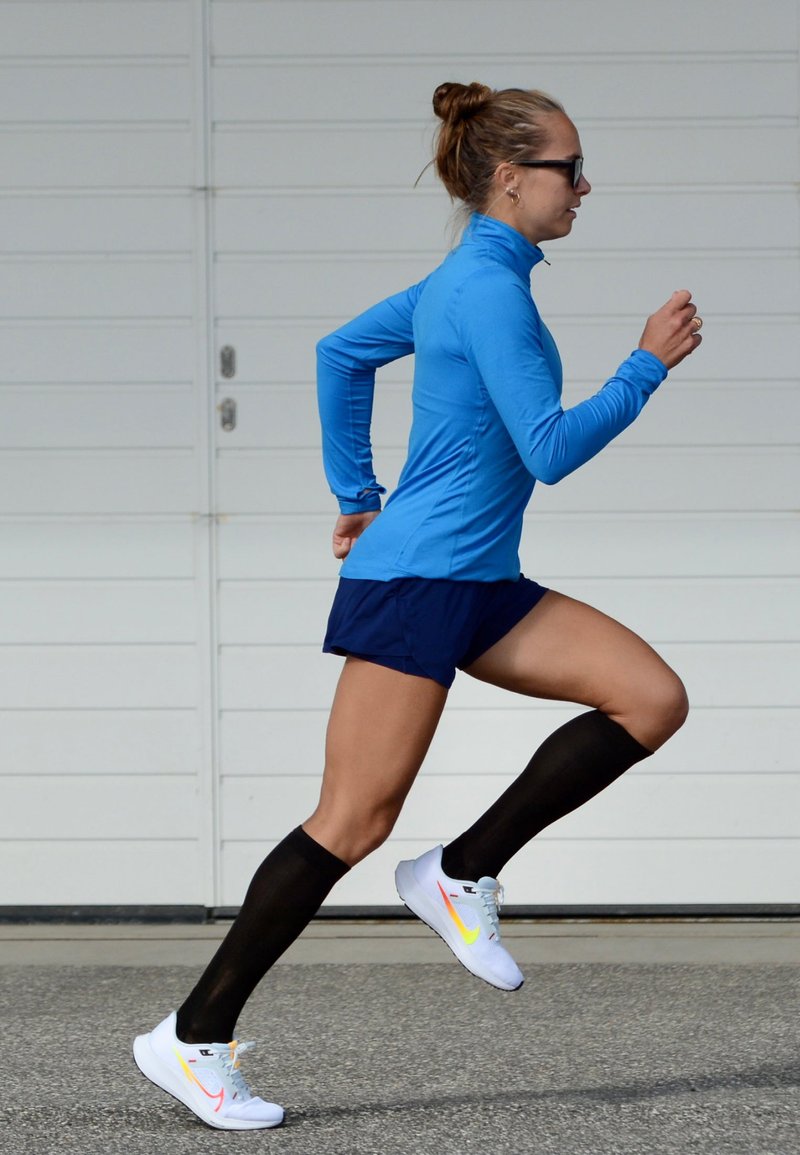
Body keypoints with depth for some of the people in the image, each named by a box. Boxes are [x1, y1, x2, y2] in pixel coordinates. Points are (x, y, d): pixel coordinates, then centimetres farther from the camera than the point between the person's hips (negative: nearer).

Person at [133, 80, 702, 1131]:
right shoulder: (489, 288, -15)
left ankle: (463, 874, 3)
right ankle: (195, 1036, -1)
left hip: (478, 588, 10)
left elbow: (343, 352, 25)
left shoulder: (468, 278, 14)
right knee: (355, 822, -9)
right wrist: (649, 365, -11)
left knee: (654, 699, -2)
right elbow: (549, 450, -19)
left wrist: (356, 494, 26)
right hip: (414, 582, -10)